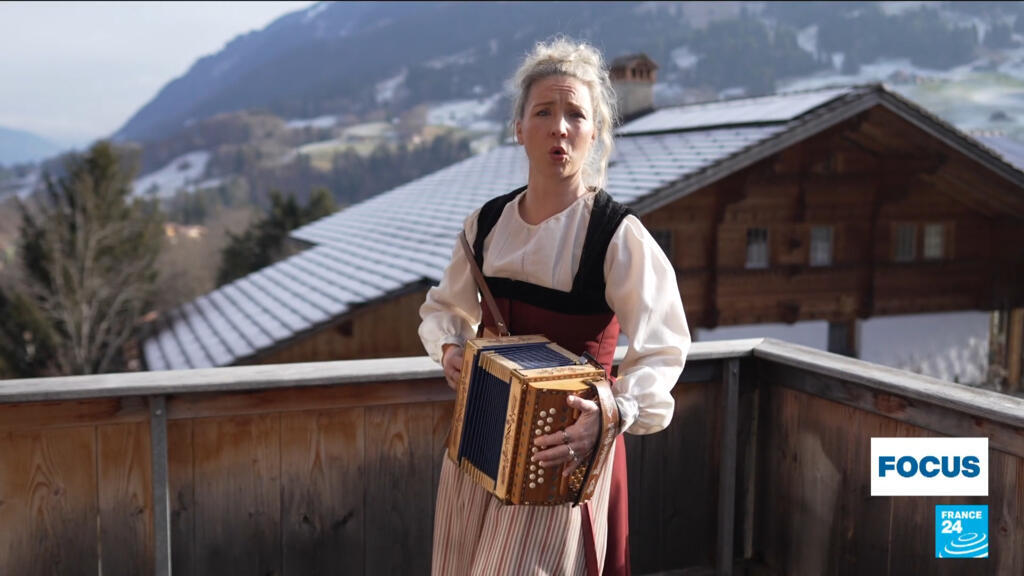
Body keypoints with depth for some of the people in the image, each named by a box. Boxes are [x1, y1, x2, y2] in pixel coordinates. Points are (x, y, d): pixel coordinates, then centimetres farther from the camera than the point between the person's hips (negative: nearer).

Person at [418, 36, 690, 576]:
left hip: (562, 446, -5)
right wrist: (449, 345, -6)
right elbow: (445, 306, 15)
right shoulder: (486, 223, 0)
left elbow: (660, 348, -15)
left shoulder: (617, 235, -15)